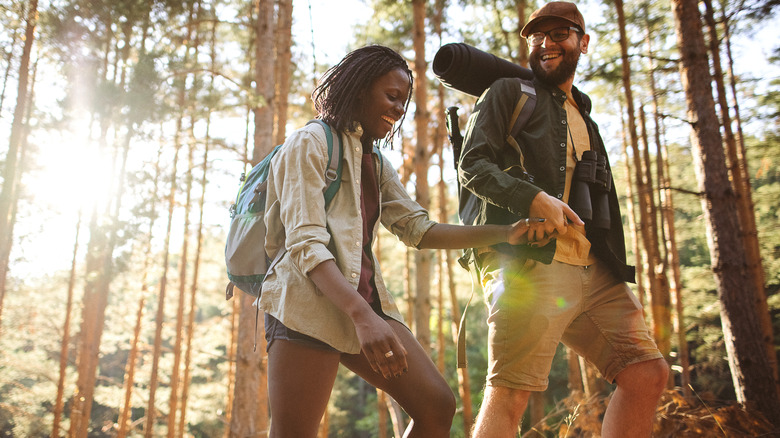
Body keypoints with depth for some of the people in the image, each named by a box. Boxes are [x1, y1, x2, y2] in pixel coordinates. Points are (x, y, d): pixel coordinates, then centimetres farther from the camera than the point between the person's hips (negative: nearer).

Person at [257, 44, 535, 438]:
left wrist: (505, 234, 5)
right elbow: (305, 243, -15)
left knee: (437, 406, -1)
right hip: (309, 305, -8)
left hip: (365, 300, 8)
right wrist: (362, 316, -28)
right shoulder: (310, 143, -2)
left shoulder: (376, 163, 23)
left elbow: (419, 231, 14)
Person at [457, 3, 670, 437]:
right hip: (529, 263, -7)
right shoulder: (509, 92, 10)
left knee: (648, 373, 0)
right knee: (510, 393, -12)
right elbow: (472, 165, -3)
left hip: (593, 270, 7)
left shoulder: (582, 113, 30)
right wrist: (533, 197, -19)